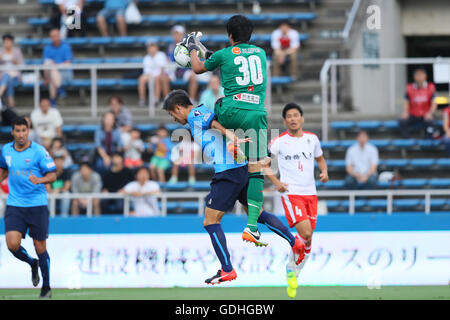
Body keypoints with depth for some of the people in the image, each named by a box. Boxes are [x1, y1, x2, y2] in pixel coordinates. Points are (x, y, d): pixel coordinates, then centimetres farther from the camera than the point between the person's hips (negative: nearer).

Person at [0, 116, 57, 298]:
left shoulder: (38, 151, -7)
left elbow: (52, 175, -9)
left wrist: (39, 180, -26)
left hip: (37, 205, -3)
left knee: (40, 247, 2)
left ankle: (46, 288, 18)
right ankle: (32, 264, 20)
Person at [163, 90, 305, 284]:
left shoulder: (194, 115, -3)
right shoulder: (204, 113, 25)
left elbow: (215, 123, -21)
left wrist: (231, 137, -36)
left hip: (228, 173, -10)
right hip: (242, 168, 10)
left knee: (211, 222, -4)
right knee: (256, 214, 22)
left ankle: (227, 271, -6)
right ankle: (295, 243, 22)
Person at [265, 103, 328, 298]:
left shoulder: (312, 139, 9)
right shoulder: (278, 142, -2)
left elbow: (320, 158, 25)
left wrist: (324, 172, 4)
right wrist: (276, 182, -6)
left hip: (310, 194, 5)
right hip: (290, 193, -5)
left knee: (307, 241, 5)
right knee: (305, 233, -22)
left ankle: (293, 275, 23)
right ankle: (291, 269, -1)